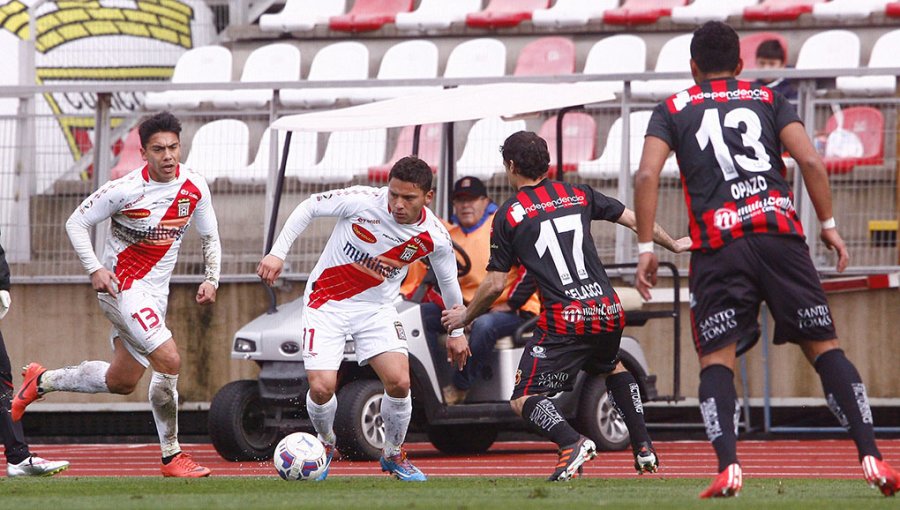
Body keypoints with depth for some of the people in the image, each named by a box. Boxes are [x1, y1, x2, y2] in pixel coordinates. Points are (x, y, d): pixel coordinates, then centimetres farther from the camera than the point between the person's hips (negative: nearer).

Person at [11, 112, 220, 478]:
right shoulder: (126, 190, -19)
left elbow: (209, 237, 11)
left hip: (154, 292, 7)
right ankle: (171, 457, -11)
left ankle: (42, 381, 37)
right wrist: (94, 269, -20)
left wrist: (211, 279, -4)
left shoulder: (195, 187, -4)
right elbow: (76, 222, -9)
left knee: (121, 382, 16)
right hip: (120, 285, -7)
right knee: (168, 360, -21)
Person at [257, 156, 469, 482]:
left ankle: (393, 455, 13)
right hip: (327, 302, -2)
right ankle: (326, 445, 20)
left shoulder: (434, 237, -13)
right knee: (322, 388, -14)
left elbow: (449, 281, 7)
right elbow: (309, 207, -8)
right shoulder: (362, 201, -23)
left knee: (399, 383, -15)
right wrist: (278, 253, -12)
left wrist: (456, 332, 16)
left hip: (377, 308, 2)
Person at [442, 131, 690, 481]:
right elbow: (633, 219, 20)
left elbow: (495, 285, 2)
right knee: (613, 367, 36)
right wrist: (673, 245, 37)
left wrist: (465, 317, 20)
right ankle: (643, 447, 25)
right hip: (608, 310, 5)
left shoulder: (508, 216, 2)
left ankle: (571, 442, -26)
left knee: (524, 400, 1)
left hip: (563, 320, -5)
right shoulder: (578, 195, 13)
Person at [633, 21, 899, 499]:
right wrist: (828, 225, 11)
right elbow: (810, 160, 4)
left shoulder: (673, 110, 16)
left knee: (716, 357, 1)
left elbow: (647, 175, 1)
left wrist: (645, 248, 2)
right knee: (823, 345, 6)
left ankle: (728, 467, -19)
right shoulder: (769, 99, 18)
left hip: (718, 245, -1)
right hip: (779, 232, 1)